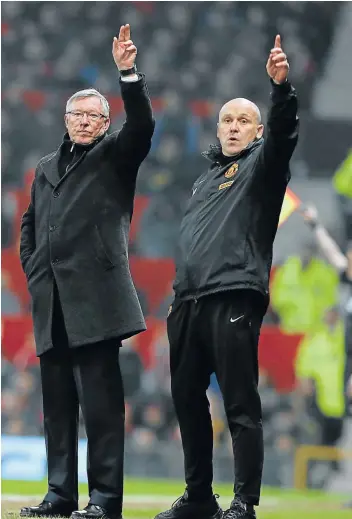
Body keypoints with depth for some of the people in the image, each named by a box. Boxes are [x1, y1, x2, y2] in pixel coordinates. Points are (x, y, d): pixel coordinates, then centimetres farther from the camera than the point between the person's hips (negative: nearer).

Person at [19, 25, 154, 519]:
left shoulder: (116, 156, 8)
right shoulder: (46, 168, 23)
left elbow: (142, 126, -10)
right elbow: (30, 224, 29)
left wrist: (129, 73, -22)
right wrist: (32, 269, 14)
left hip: (95, 297, -6)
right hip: (52, 301, 6)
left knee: (101, 399, -9)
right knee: (57, 400, 6)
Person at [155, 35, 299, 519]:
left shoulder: (262, 164, 6)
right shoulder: (206, 179, 27)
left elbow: (283, 132, -15)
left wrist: (281, 87, -34)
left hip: (234, 298, -8)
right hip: (189, 301, 8)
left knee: (241, 404, -9)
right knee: (187, 399, 10)